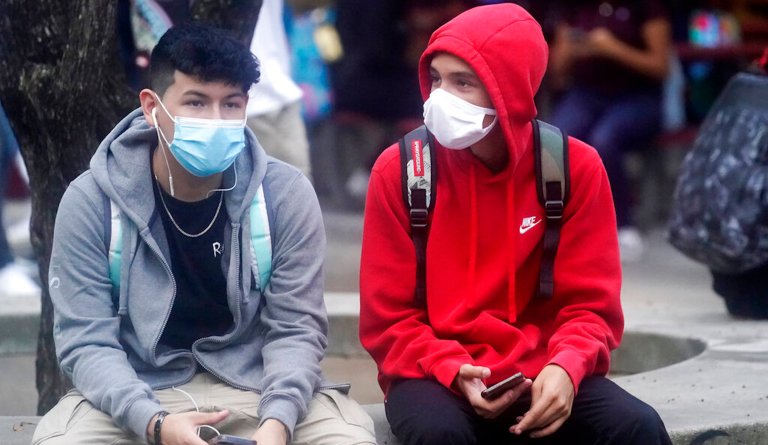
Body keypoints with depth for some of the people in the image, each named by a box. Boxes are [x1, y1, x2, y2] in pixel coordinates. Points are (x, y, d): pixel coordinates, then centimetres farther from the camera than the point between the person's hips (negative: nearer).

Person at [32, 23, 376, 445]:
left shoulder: (285, 194, -8)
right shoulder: (91, 201, -10)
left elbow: (295, 329, -8)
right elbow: (87, 342, -14)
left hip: (253, 382, 1)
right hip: (139, 387, -1)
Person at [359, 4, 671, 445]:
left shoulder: (576, 167, -2)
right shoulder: (399, 170, -5)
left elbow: (590, 305, 1)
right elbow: (389, 320, -2)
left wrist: (564, 367, -21)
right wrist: (454, 372, -20)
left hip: (539, 374, 1)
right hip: (436, 375, -1)